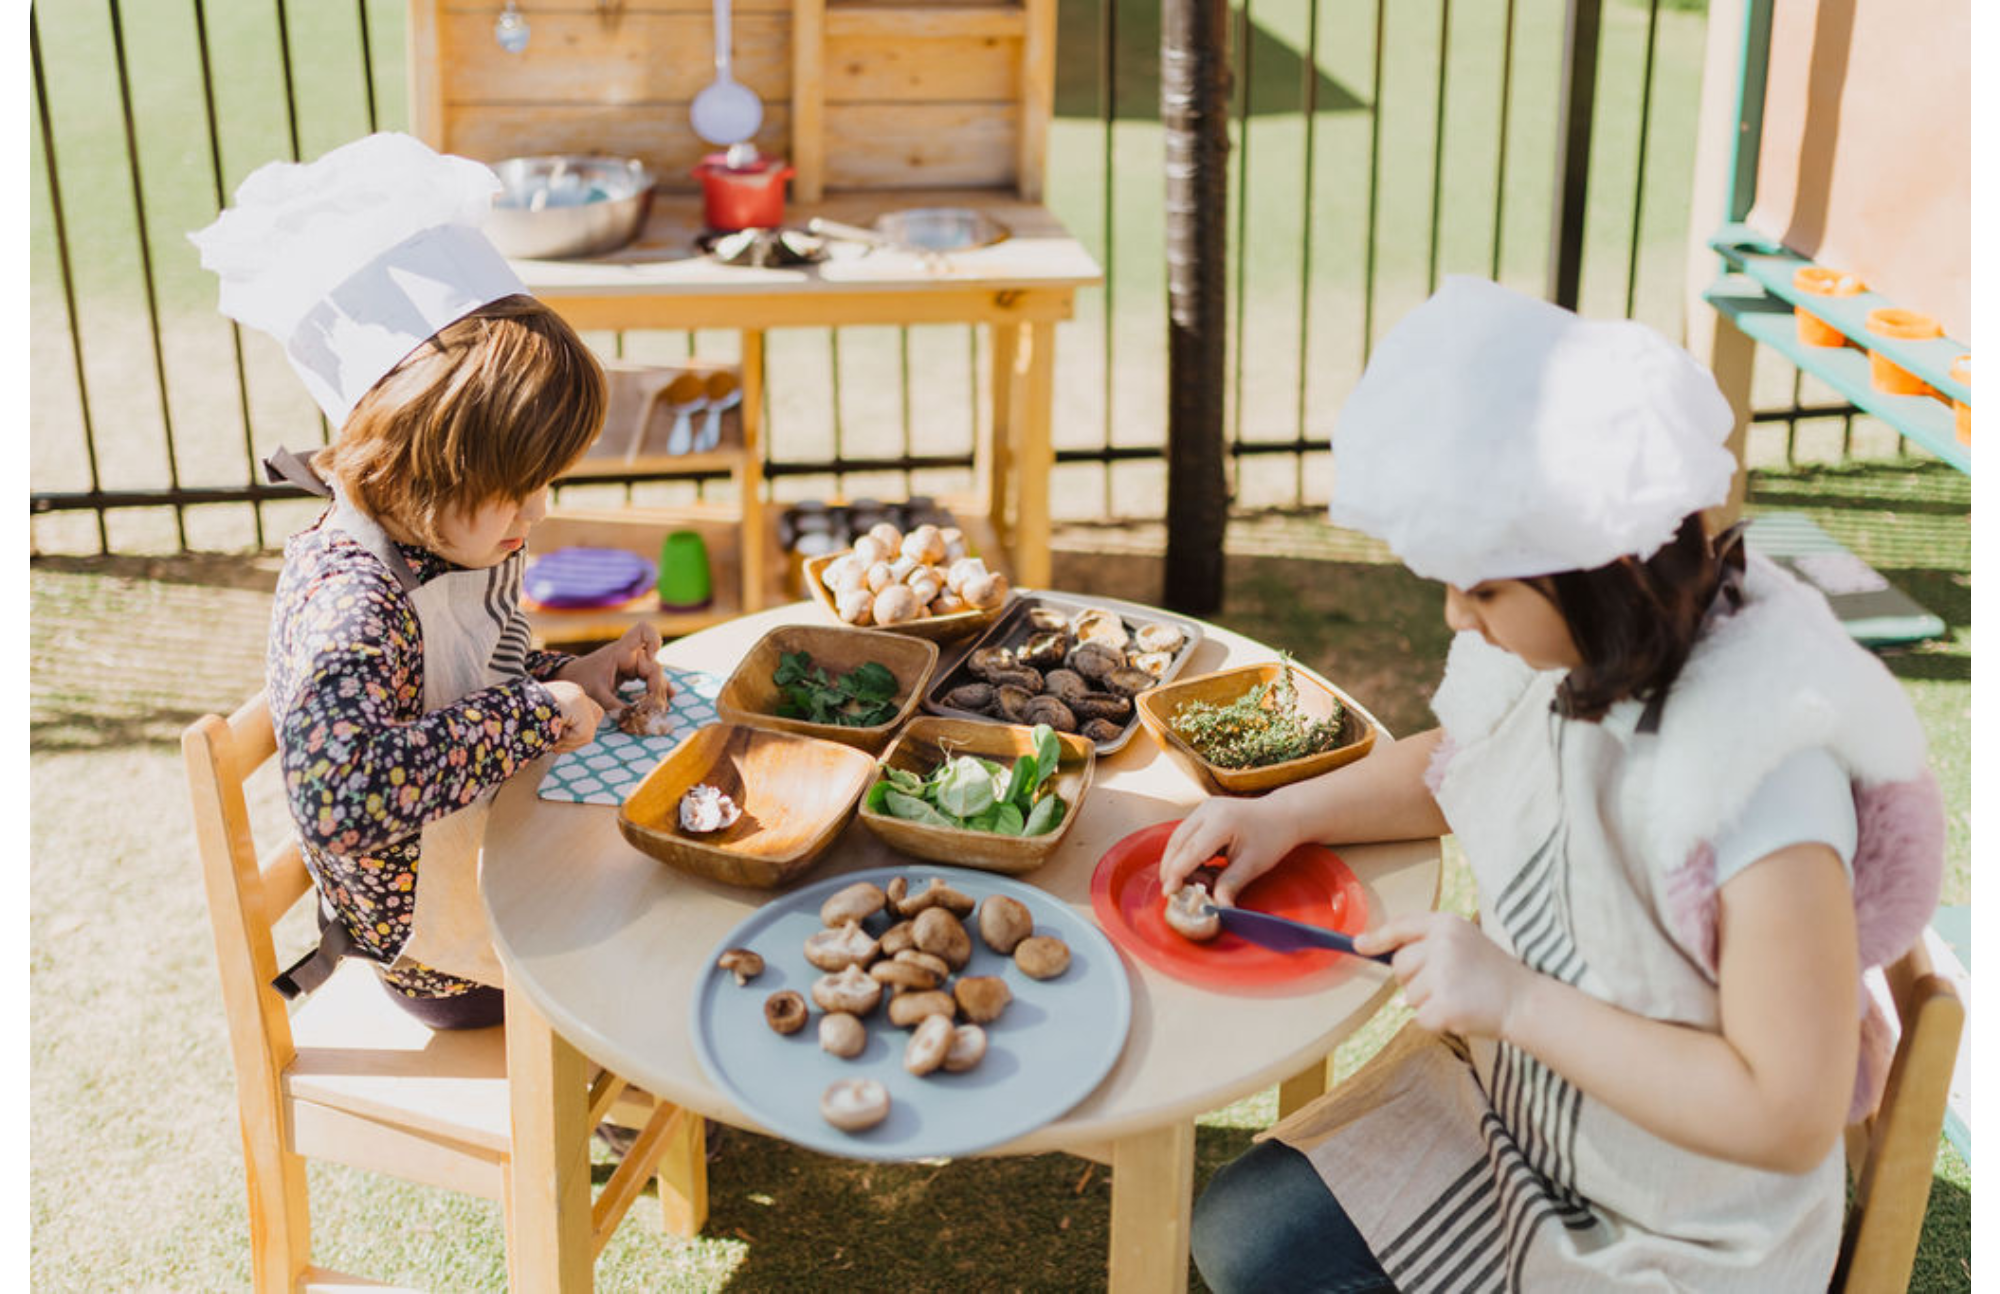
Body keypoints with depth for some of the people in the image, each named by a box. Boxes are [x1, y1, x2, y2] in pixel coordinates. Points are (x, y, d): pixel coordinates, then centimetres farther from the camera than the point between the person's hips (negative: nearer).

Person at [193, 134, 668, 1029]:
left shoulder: (461, 544, -3)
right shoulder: (348, 599, -30)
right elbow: (343, 799, -45)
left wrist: (570, 680, -5)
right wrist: (532, 715, -34)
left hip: (510, 873, 8)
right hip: (454, 959, -8)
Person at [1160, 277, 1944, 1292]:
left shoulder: (1763, 775, -34)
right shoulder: (1563, 649, -12)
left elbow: (1789, 1118, -30)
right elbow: (1459, 762, 12)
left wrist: (1516, 998, -30)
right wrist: (1287, 814, -3)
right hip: (1509, 1092, 7)